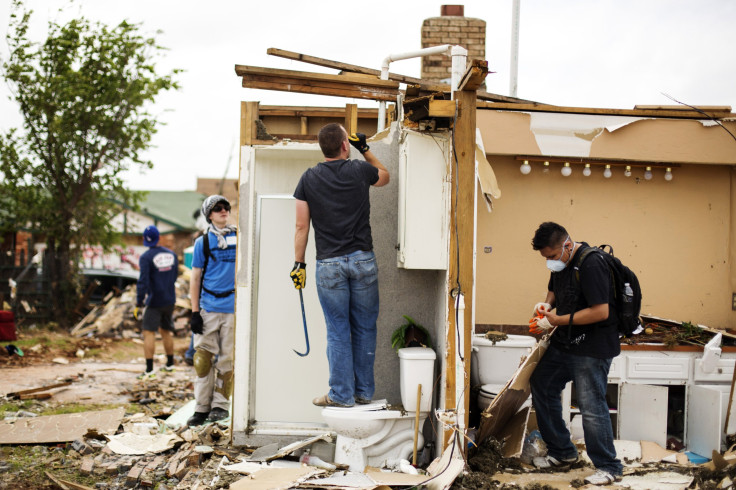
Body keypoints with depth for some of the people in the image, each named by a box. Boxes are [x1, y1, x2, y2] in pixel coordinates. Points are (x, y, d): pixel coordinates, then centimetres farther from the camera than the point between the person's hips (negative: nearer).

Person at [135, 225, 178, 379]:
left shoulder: (146, 257, -13)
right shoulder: (171, 254, 5)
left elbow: (143, 281, -18)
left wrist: (138, 304, -15)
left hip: (155, 301, -6)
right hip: (170, 300, 6)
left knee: (149, 332, -6)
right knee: (166, 331, 19)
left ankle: (149, 369, -14)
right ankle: (170, 364, 27)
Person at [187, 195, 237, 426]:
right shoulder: (203, 242, 6)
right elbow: (195, 279, 6)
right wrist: (195, 312, -2)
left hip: (233, 308, 0)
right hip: (208, 308, 0)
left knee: (227, 359, 3)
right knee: (203, 357, -2)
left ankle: (221, 405, 12)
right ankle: (202, 407, 5)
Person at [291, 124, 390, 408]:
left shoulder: (309, 179, 1)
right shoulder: (360, 170, 1)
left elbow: (302, 227, 2)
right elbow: (384, 176, 25)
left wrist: (299, 263, 9)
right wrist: (365, 149, 31)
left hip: (329, 265, 0)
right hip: (363, 260, 0)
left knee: (338, 331, 5)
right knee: (364, 328, 10)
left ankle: (341, 394, 10)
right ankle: (364, 391, 17)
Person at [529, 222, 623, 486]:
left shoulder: (591, 264, -23)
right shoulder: (560, 263, 6)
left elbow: (601, 311, -28)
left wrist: (560, 320, -22)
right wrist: (547, 304, 2)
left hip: (592, 347, -10)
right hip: (563, 343, 10)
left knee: (591, 406, -8)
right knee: (542, 386, 15)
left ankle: (609, 468, 6)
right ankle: (562, 451, 29)